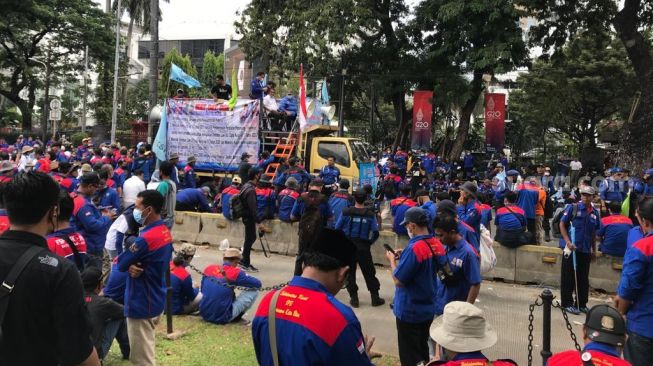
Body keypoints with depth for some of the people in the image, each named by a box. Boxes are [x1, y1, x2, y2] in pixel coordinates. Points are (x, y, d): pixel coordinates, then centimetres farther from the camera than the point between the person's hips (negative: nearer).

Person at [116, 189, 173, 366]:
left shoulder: (146, 238, -26)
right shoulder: (165, 232, 4)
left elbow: (121, 264, -17)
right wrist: (132, 266, -14)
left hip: (141, 305, -9)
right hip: (155, 301, 9)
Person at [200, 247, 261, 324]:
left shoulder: (209, 268, 5)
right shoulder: (235, 272, -10)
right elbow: (258, 284, -3)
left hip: (204, 314, 6)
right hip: (222, 318, -6)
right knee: (254, 290, 4)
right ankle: (237, 317, 10)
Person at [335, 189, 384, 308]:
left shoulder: (346, 212, -6)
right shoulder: (370, 214, -6)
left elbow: (337, 228, -4)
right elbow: (375, 232, -7)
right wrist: (369, 242, 10)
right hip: (363, 247, 0)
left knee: (350, 272, 11)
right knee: (369, 272, 10)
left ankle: (354, 298, 13)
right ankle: (375, 298, 16)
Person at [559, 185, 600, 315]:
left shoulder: (595, 213, 7)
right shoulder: (573, 208, -6)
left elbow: (594, 233, 16)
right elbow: (562, 224, -6)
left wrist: (594, 249, 16)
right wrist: (568, 242, -16)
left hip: (586, 250, 5)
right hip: (571, 248, -4)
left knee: (583, 278, 12)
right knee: (568, 277, 3)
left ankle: (582, 303, 24)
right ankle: (567, 303, 13)